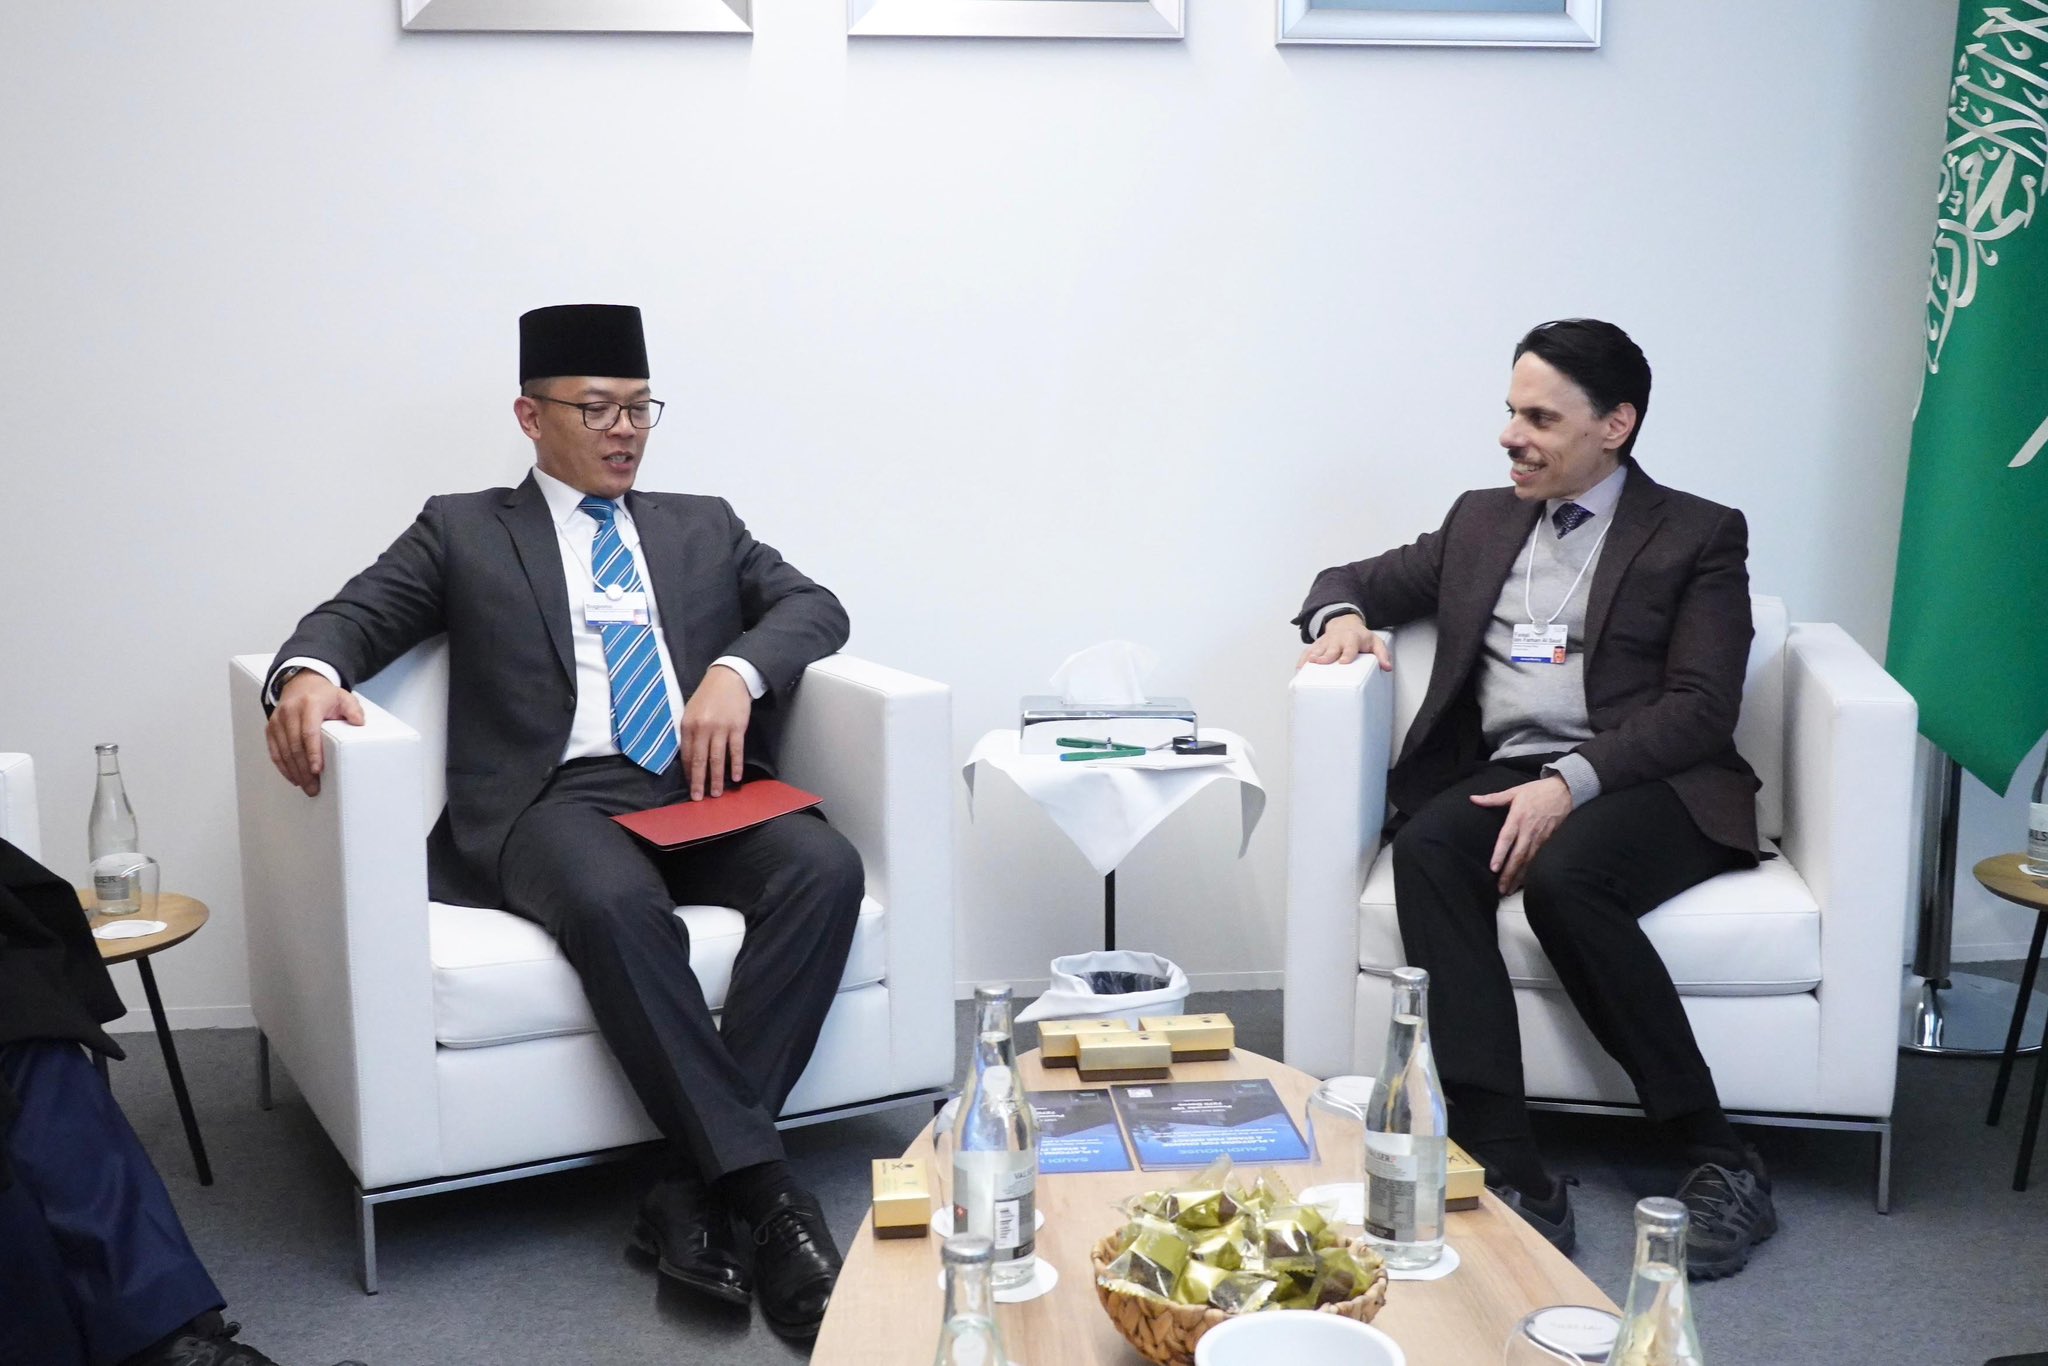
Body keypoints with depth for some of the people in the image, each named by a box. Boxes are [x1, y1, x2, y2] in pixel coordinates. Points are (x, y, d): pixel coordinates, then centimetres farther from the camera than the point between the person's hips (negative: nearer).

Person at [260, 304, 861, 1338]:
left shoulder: (703, 527, 25)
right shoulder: (463, 530, 19)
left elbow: (815, 605, 14)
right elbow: (354, 616, 9)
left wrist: (737, 669, -9)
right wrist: (309, 673, -17)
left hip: (702, 789, 3)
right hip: (555, 797, -3)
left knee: (826, 869, -29)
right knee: (615, 901, -38)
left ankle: (690, 1192, -28)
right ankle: (761, 1189, -32)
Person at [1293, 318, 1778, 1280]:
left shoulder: (1699, 537, 6)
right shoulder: (1483, 521, 21)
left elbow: (1702, 709, -6)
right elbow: (1363, 578, 30)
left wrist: (1571, 783, -21)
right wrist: (1343, 615, 4)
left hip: (1647, 788, -4)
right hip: (1502, 780, 4)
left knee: (1563, 878, -36)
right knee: (1425, 847, -30)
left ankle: (1721, 1164, -22)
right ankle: (1510, 1174, -35)